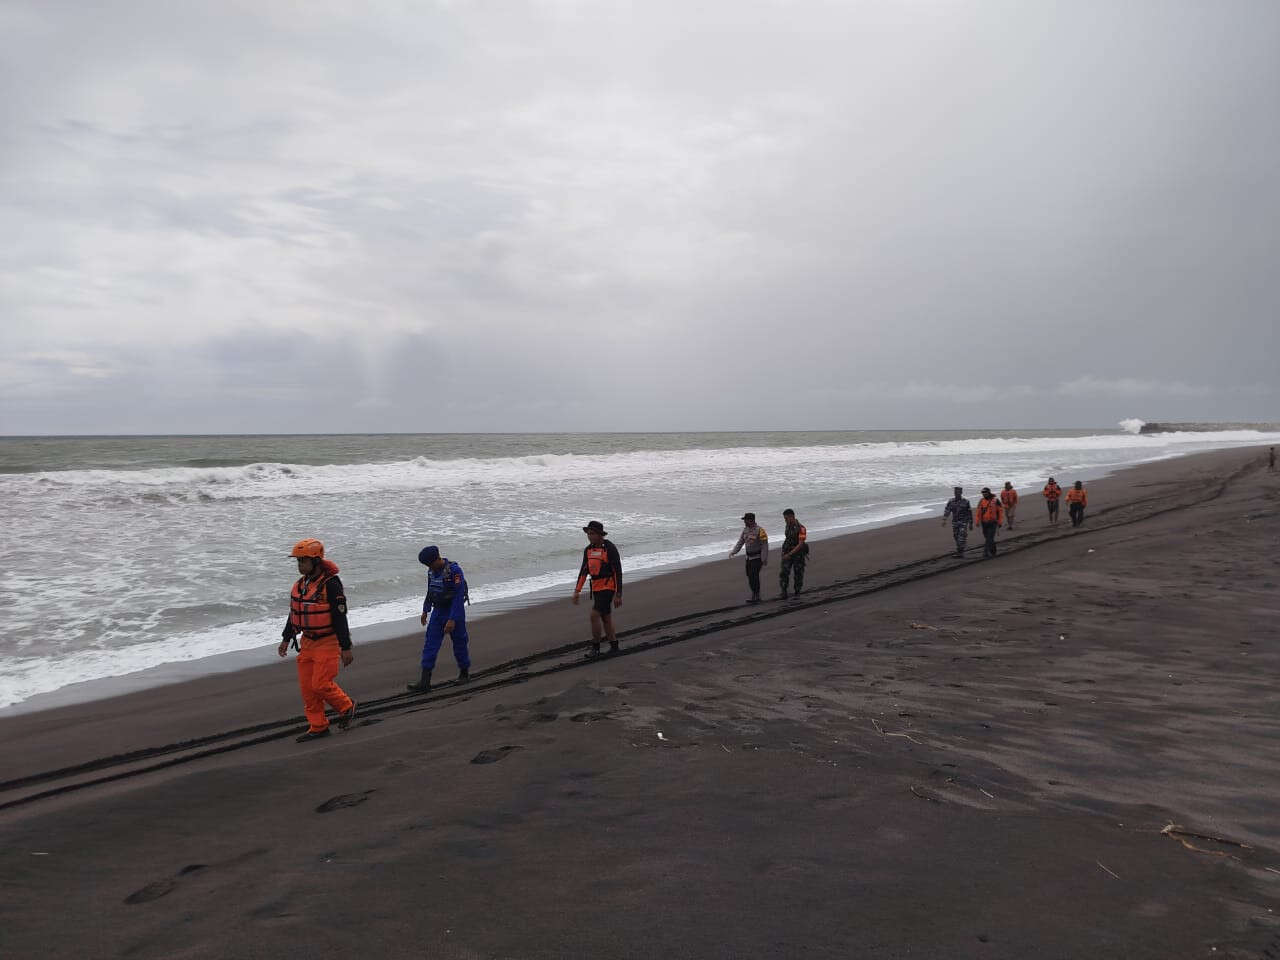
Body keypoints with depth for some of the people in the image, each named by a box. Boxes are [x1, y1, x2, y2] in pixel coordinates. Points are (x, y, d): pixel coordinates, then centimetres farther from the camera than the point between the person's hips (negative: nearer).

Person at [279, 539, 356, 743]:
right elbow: (294, 613, 20)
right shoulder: (300, 584, 7)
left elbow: (340, 617, -18)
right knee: (307, 686, 7)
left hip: (328, 642, -8)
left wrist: (346, 648, -18)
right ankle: (318, 727, 18)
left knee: (321, 684, -9)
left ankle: (346, 706, 17)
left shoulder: (330, 584, -18)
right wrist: (286, 639, 20)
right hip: (307, 642, 8)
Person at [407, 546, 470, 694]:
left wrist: (452, 620, -26)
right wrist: (425, 610, 21)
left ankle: (464, 672, 29)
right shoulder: (431, 571, 3)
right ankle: (425, 682, -2)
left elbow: (458, 596, -23)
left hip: (455, 613, -6)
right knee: (430, 645, -1)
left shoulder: (454, 570, -21)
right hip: (437, 612, 7)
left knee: (459, 644, 7)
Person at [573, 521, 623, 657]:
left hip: (608, 587, -8)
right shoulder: (588, 550, 6)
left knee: (594, 615, -14)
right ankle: (614, 646, 25)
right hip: (596, 588, 8)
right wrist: (577, 591, 7)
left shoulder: (610, 549, -16)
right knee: (605, 618, 14)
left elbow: (618, 572, -15)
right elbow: (583, 571, 11)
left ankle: (595, 648, -2)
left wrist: (618, 595, -17)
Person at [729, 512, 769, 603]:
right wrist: (733, 551, -2)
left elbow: (764, 545, -15)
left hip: (757, 557, -7)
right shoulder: (745, 530, 7)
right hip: (749, 557, 7)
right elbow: (740, 542, 11)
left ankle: (755, 597, -6)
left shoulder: (760, 530, -16)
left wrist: (765, 559, -17)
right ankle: (756, 595, 19)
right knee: (749, 576, 8)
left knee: (754, 576, -12)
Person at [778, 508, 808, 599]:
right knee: (784, 572, -9)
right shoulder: (788, 526, 3)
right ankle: (784, 593, -10)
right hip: (787, 554, 5)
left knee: (798, 574, 6)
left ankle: (797, 593, 22)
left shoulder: (801, 528, -19)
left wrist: (789, 554, -27)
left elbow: (801, 544, -24)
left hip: (798, 554, -5)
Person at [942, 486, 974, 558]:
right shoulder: (951, 501, 0)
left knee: (962, 537, -14)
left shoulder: (966, 502, -7)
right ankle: (960, 551, 25)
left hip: (963, 523, -4)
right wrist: (944, 520, -20)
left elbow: (970, 513, 0)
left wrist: (971, 524, 1)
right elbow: (946, 511, -7)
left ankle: (960, 552, -12)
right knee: (956, 537, 9)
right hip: (954, 523, 4)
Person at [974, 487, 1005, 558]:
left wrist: (1000, 522, -6)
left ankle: (985, 553, -14)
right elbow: (978, 512, 6)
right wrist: (977, 522, -1)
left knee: (989, 538, -11)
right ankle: (993, 552, 30)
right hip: (984, 523, 4)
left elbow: (1001, 511, -4)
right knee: (989, 538, 14)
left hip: (993, 523, -4)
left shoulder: (995, 501, -8)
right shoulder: (981, 501, 2)